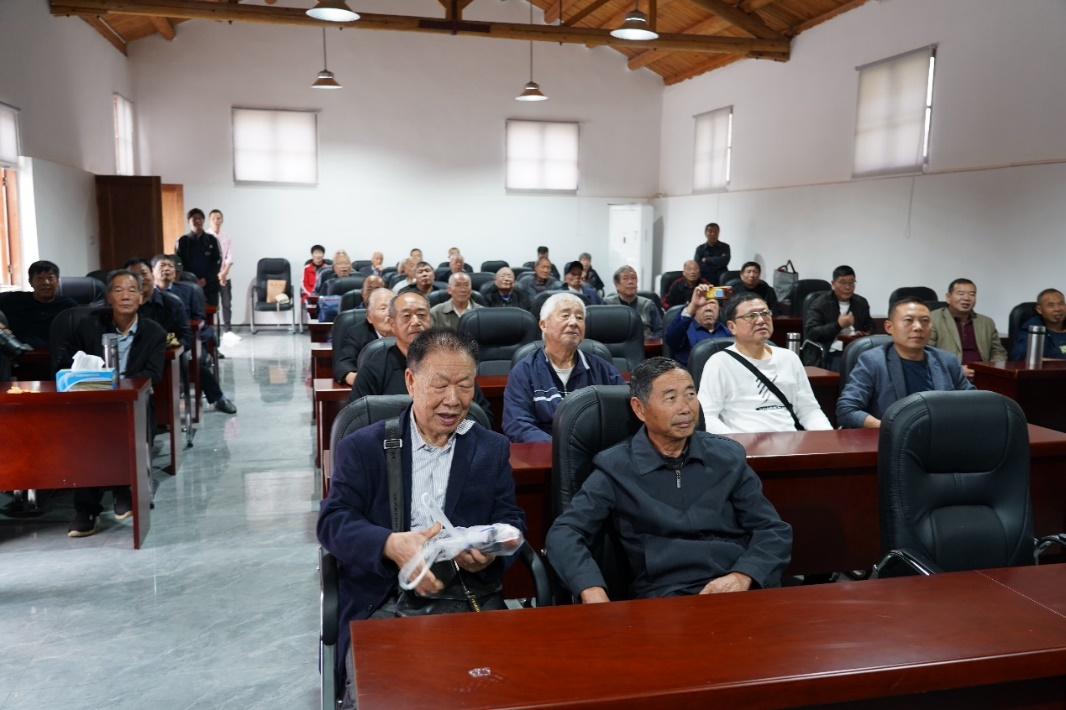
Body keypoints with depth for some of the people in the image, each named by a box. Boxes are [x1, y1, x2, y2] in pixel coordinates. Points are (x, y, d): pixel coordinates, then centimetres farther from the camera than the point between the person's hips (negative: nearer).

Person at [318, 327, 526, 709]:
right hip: (383, 603, -1)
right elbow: (333, 522, -5)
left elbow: (511, 522, 6)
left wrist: (489, 551, -19)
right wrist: (391, 545, -26)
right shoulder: (363, 447, 5)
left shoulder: (493, 449, 12)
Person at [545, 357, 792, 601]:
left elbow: (774, 530, 10)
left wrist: (742, 576, -10)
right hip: (666, 598, -1)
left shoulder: (729, 456, 12)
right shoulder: (615, 468, 3)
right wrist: (594, 595, -24)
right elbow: (564, 533, -5)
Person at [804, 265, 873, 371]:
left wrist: (863, 335, 3)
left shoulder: (861, 303, 19)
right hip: (832, 355, -5)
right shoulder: (820, 303, 2)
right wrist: (838, 325, -14)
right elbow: (811, 332, -8)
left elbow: (870, 328, 27)